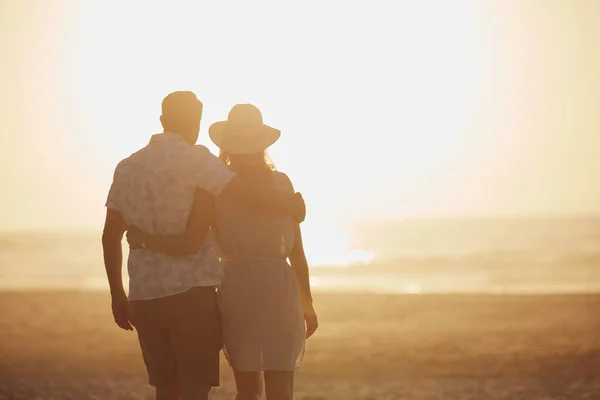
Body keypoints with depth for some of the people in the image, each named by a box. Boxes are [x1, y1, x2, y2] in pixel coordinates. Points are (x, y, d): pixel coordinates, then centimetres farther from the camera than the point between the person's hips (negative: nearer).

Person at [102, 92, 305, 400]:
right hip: (190, 293, -6)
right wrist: (294, 206, 3)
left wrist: (117, 295, 24)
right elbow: (253, 197, -16)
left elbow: (110, 237, 16)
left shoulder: (127, 167, 11)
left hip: (144, 295, 6)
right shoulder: (194, 159, -7)